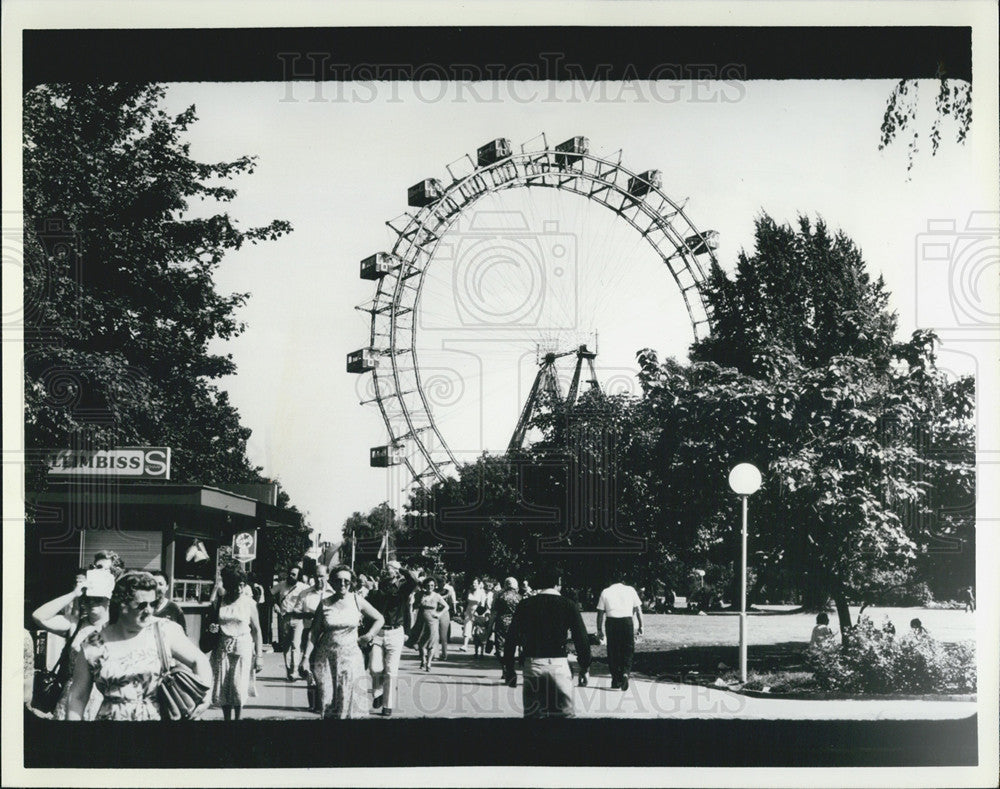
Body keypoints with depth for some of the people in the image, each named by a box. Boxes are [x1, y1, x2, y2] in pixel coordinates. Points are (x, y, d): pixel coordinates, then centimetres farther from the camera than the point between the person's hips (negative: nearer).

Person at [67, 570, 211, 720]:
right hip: (111, 716, 0)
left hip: (158, 716, 0)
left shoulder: (164, 631, -1)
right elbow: (77, 698, 5)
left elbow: (199, 660, 4)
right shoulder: (92, 646, -1)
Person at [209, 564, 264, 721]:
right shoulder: (220, 601, 3)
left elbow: (256, 629, 1)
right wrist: (212, 628, -5)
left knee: (238, 687, -9)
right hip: (222, 648, 2)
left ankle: (238, 718, 3)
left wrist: (258, 656, -2)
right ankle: (227, 718, 12)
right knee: (222, 688, 0)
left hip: (243, 648, -2)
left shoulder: (249, 602, -2)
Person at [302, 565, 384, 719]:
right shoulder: (325, 603, 1)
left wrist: (368, 637, 2)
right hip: (326, 656, 1)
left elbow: (379, 619, 11)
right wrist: (307, 657, -3)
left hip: (350, 656, -1)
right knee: (328, 699, 0)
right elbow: (314, 632, 3)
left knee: (348, 699, -5)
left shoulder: (357, 601, 1)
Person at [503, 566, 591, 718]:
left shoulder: (525, 605, 5)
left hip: (532, 664, 1)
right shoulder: (568, 605, 2)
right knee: (564, 713, 4)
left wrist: (509, 670, 9)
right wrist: (584, 667, 8)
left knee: (532, 713, 6)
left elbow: (511, 638, 3)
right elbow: (581, 639, -1)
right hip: (559, 664, -1)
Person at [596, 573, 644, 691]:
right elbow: (638, 609, 7)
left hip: (612, 622, 0)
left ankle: (616, 680, 12)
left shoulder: (605, 592, 12)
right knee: (627, 651, 7)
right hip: (627, 621, 0)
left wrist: (599, 630, 11)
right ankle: (625, 673, -15)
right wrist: (640, 626, 11)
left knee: (613, 652, 9)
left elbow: (600, 613, 7)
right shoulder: (630, 590, 11)